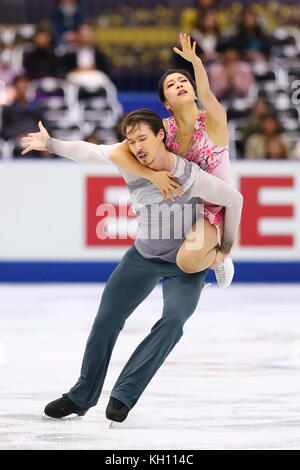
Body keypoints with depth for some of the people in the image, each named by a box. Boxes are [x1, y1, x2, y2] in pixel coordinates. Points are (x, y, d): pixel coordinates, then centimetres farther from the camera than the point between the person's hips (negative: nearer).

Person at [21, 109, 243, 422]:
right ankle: (82, 396, 21)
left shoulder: (191, 177, -28)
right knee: (106, 320, 4)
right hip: (143, 256, 4)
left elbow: (234, 199, -14)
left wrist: (226, 247, -4)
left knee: (173, 320, -26)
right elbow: (89, 151, 2)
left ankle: (125, 394, -18)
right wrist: (50, 144, -1)